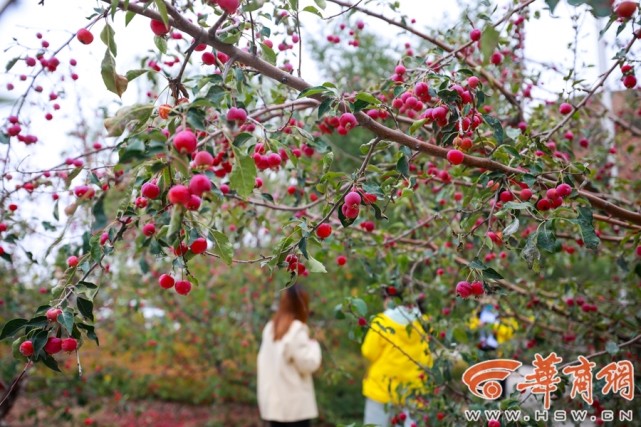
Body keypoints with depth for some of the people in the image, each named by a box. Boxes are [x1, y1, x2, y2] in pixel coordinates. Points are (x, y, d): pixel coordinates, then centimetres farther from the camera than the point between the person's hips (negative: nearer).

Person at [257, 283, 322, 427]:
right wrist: (313, 345, 2)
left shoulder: (270, 327, 8)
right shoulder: (296, 329, -15)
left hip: (273, 401, 7)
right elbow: (307, 364, -15)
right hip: (295, 403, -7)